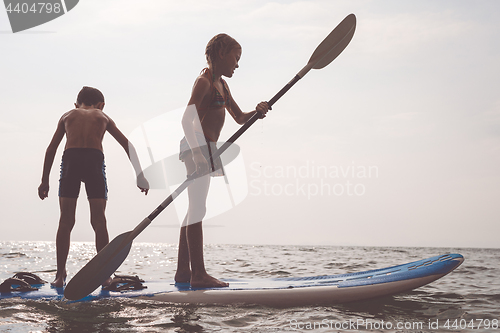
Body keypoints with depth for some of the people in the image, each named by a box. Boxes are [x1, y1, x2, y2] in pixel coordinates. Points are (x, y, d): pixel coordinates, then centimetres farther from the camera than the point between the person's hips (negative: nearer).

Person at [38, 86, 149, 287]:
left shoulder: (68, 116, 28)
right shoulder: (103, 117, 27)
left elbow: (51, 149, 25)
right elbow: (128, 146, 24)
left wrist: (45, 180, 29)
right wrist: (140, 176, 25)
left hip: (70, 159, 1)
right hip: (94, 160, 0)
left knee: (65, 222, 7)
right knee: (99, 221, 4)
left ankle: (60, 275, 6)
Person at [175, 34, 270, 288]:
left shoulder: (221, 84, 20)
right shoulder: (204, 81, -10)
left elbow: (239, 117, 21)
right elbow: (188, 119, -19)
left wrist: (256, 112, 0)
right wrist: (197, 153, -30)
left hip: (202, 150, 10)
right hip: (199, 148, -10)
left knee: (194, 210, 11)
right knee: (197, 210, -11)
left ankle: (183, 271, 17)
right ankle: (198, 274, -10)